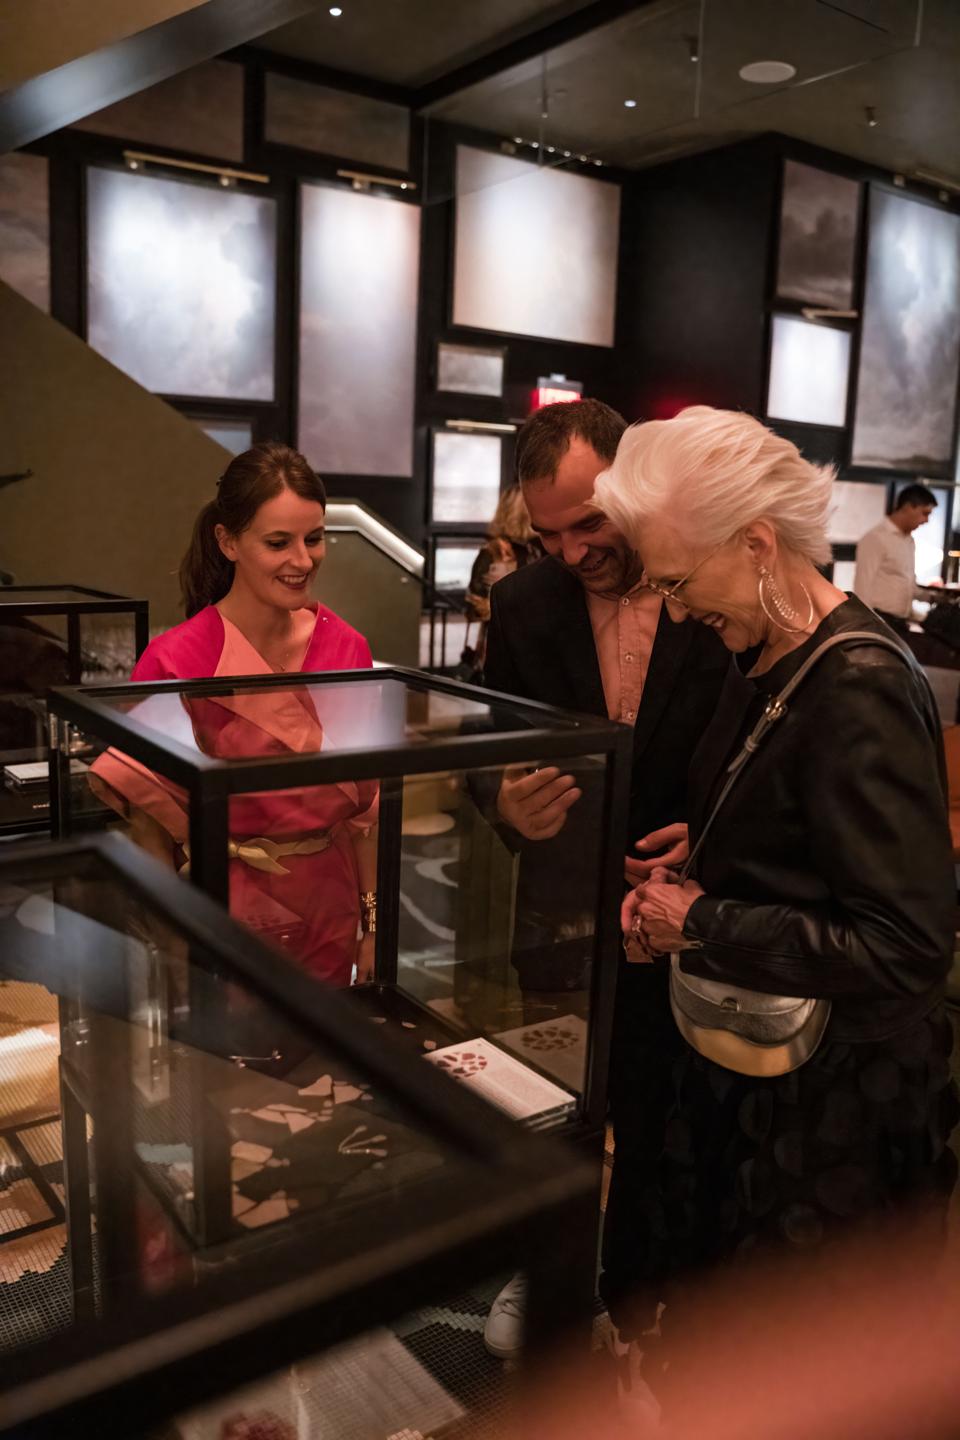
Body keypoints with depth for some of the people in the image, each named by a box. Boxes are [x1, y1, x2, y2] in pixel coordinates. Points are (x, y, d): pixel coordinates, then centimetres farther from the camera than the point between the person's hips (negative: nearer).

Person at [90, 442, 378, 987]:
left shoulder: (347, 648, -3)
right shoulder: (178, 661, -16)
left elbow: (363, 804, 3)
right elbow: (151, 823, -9)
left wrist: (374, 922, 3)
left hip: (330, 916, 4)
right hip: (231, 918, -4)